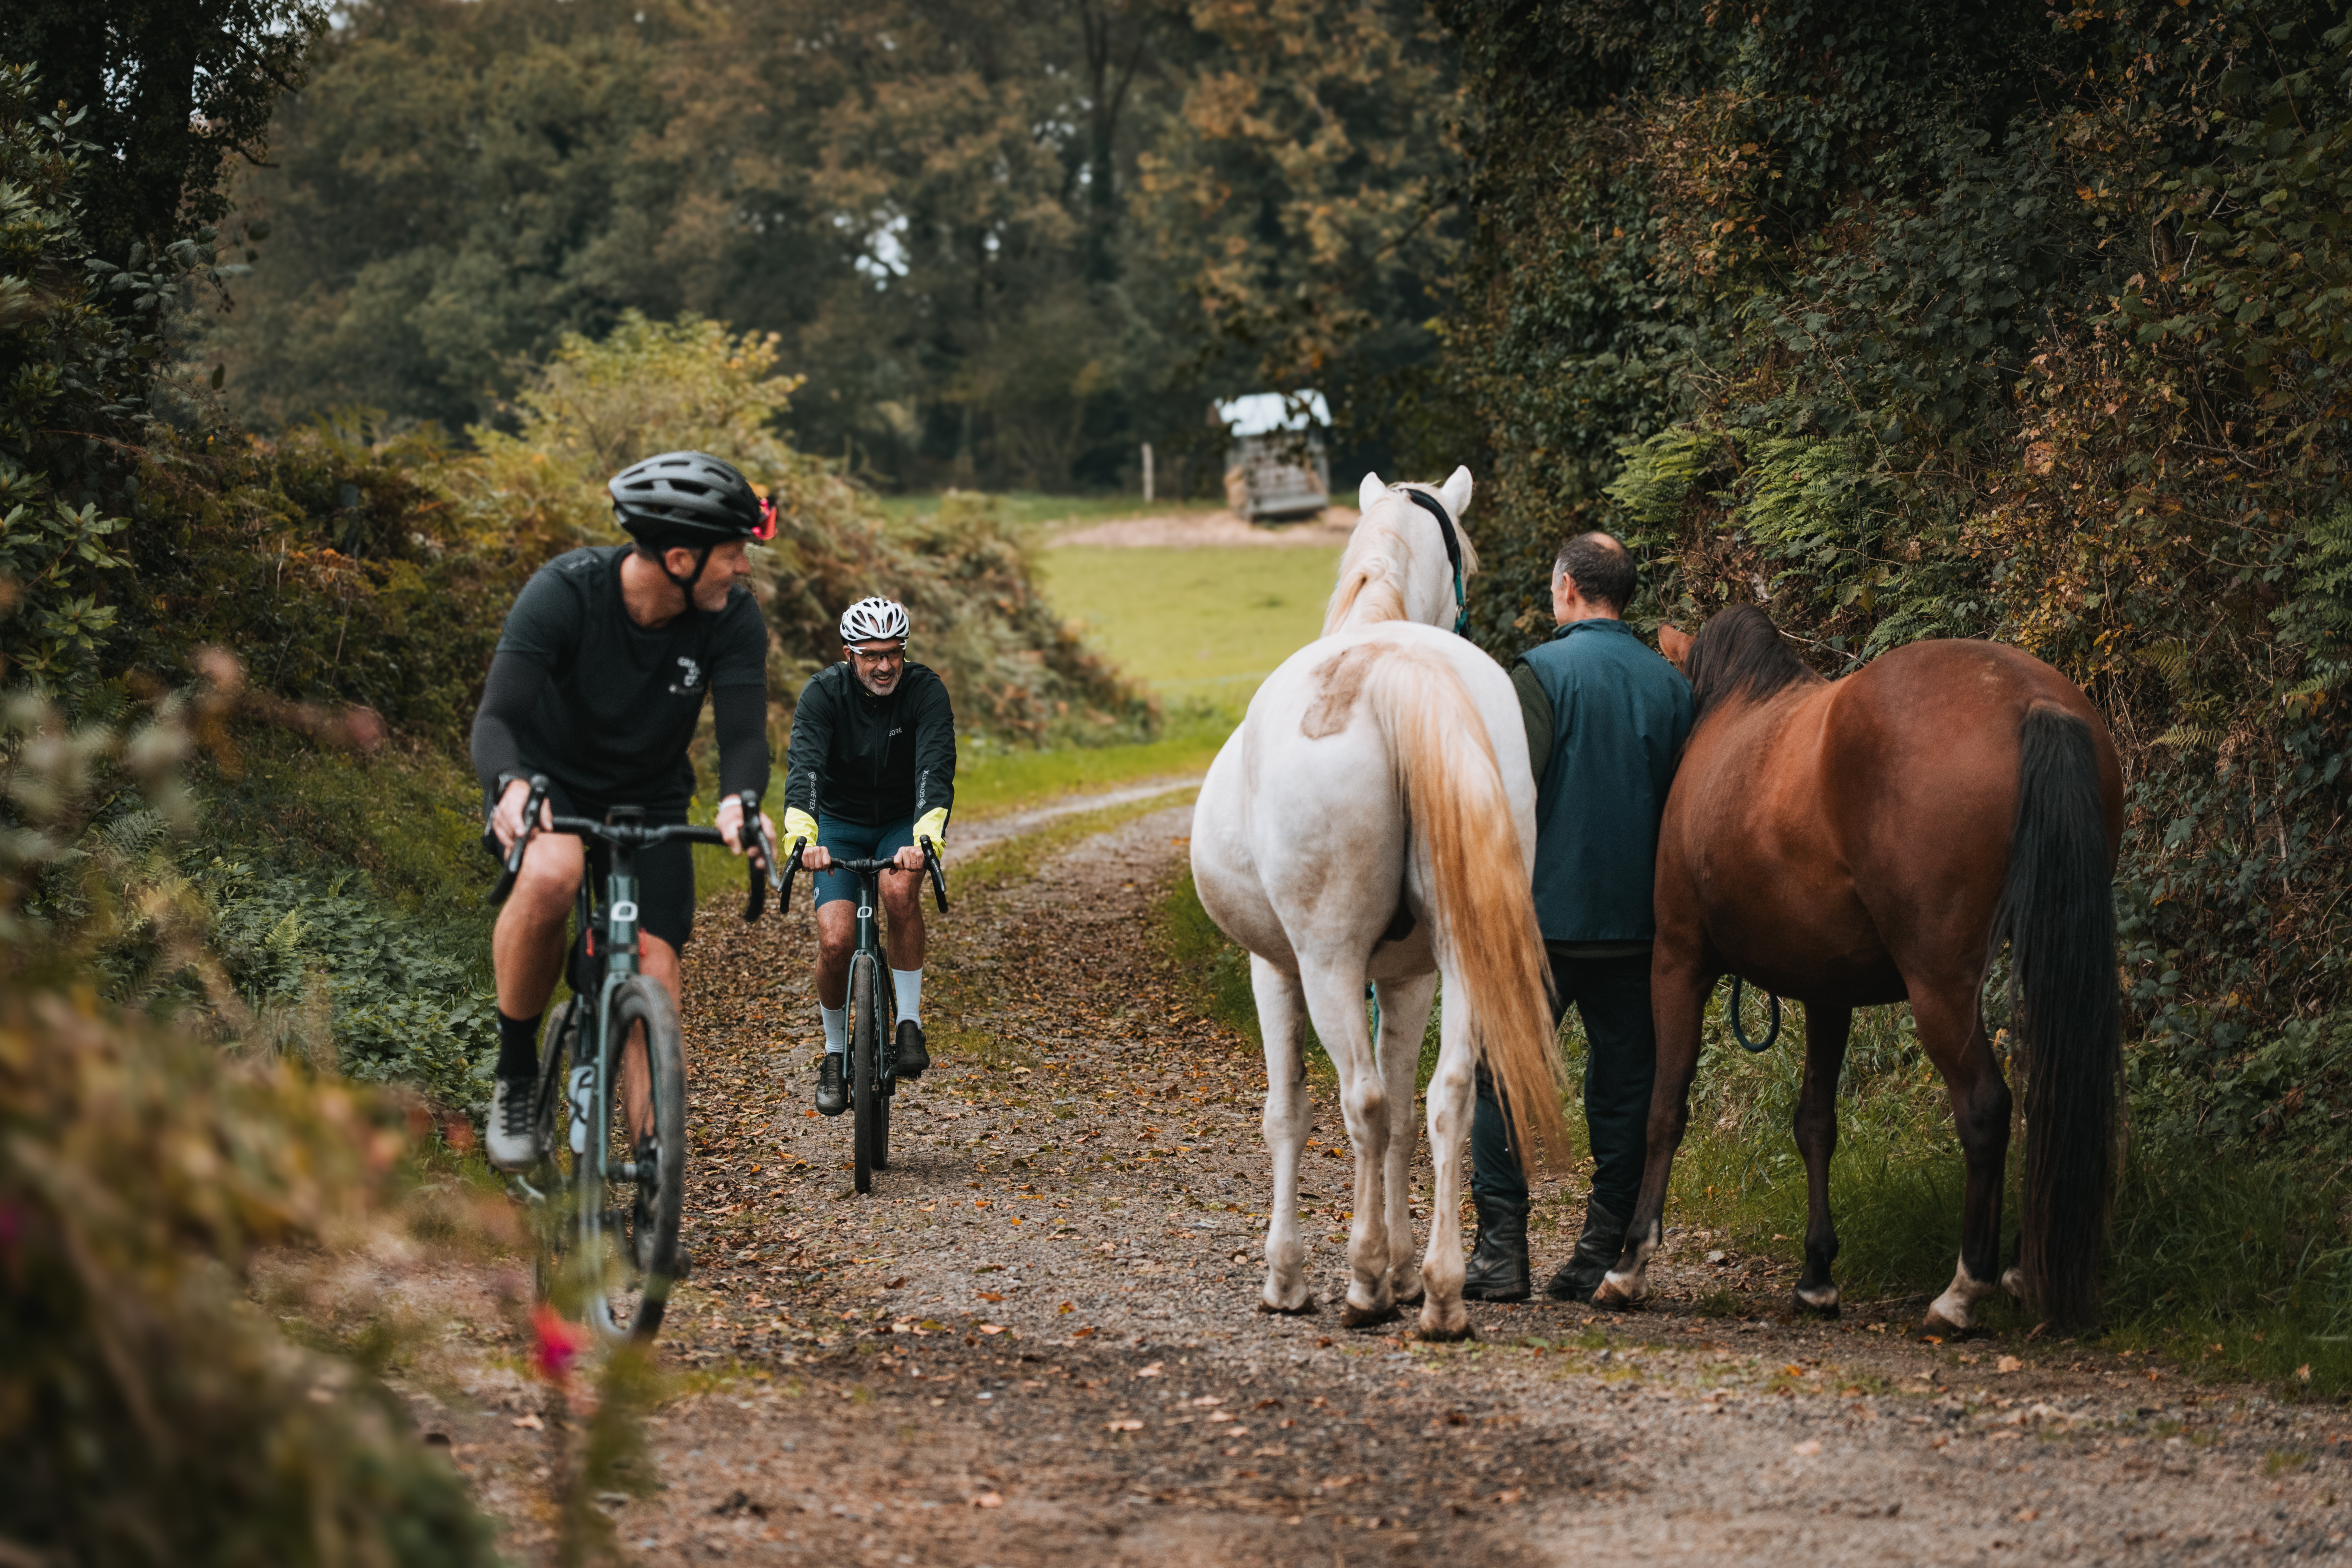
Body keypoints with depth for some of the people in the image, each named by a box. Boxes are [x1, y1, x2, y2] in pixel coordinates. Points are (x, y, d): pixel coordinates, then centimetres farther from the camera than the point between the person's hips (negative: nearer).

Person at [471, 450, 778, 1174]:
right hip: (549, 782, -3)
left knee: (653, 962, -16)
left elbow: (744, 733, -22)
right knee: (550, 876, -36)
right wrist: (512, 785, -54)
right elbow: (498, 717, -31)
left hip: (650, 800, 3)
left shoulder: (733, 618, -17)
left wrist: (738, 801, -46)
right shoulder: (564, 592, -25)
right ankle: (516, 1077, -16)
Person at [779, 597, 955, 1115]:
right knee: (836, 941, -17)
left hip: (904, 823, 0)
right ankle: (835, 1055, 8)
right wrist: (802, 837, -53)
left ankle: (910, 1022, -20)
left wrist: (925, 838, -52)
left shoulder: (925, 691, -20)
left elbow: (936, 767, -34)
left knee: (901, 889, -34)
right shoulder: (824, 693, -20)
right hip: (840, 824, 0)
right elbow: (803, 766, -34)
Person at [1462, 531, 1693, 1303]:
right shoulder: (1673, 685, 6)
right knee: (1624, 1086, 9)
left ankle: (1502, 1251, 0)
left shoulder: (1542, 673, -8)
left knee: (1500, 1077, 5)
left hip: (1544, 913, -4)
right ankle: (1605, 1253, 9)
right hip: (1638, 917, 4)